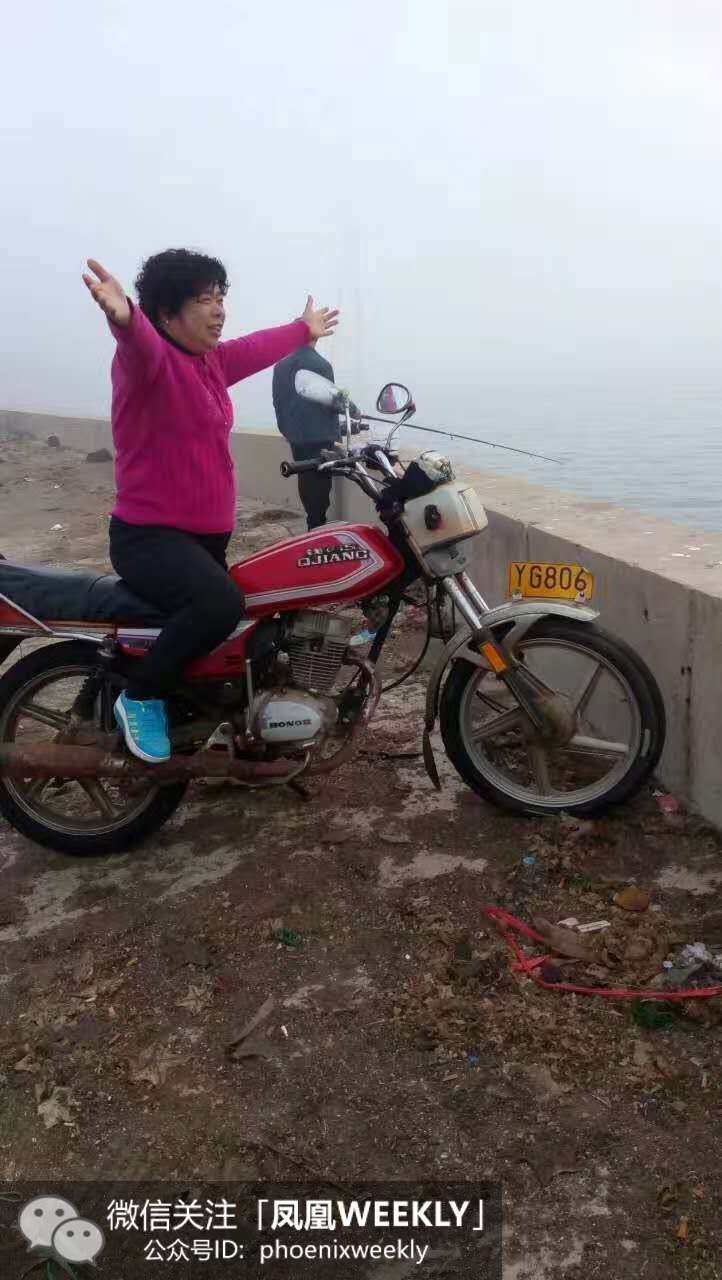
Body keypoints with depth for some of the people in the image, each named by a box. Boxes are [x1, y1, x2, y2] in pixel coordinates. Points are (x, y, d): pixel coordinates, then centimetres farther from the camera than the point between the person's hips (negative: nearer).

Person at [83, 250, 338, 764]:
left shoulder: (210, 360, 12)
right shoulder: (148, 357, -16)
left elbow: (259, 348, 31)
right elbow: (142, 345, -42)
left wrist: (305, 330, 47)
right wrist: (124, 318, -66)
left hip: (207, 534, 10)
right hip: (149, 535, -10)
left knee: (217, 612, 22)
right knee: (221, 604, -34)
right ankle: (141, 697, -12)